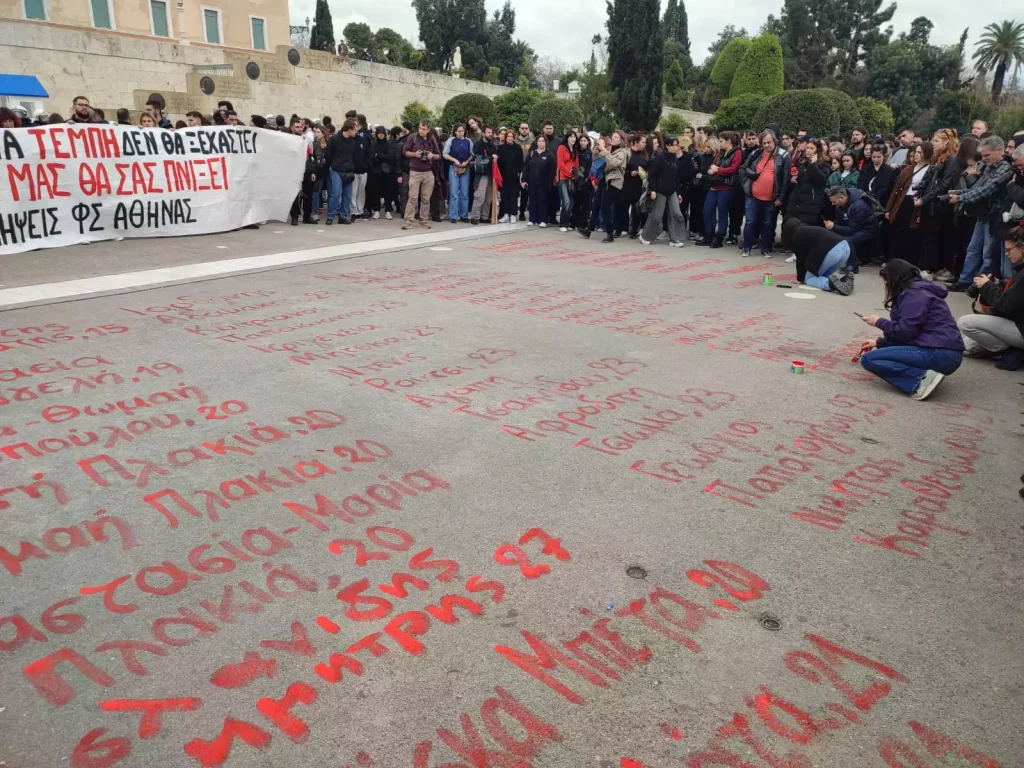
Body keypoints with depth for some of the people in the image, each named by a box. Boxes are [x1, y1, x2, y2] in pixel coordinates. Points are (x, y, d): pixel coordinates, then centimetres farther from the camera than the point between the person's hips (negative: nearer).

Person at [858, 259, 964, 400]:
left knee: (868, 359, -12)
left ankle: (922, 378, -21)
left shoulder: (914, 294, -11)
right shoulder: (916, 290, 20)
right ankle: (924, 374, 3)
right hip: (936, 349, 11)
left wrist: (879, 322, 0)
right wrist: (879, 343, 29)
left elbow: (905, 331, -16)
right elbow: (904, 330, 26)